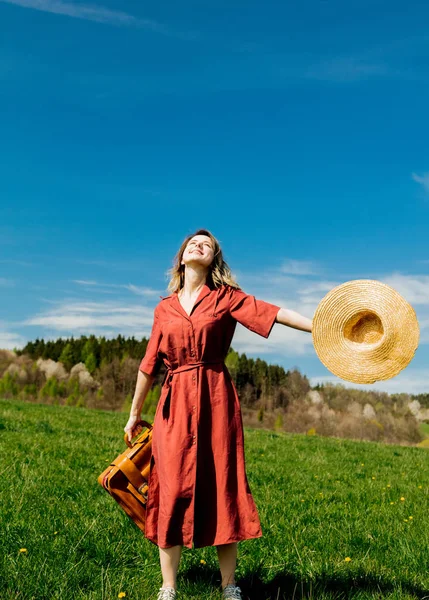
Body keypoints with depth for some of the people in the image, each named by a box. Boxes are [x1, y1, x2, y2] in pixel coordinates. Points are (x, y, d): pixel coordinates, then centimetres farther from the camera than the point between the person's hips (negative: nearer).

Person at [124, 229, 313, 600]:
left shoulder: (226, 297, 5)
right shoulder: (164, 308, 11)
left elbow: (274, 313, -8)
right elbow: (149, 365, 16)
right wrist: (134, 414, 21)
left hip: (216, 400, -1)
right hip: (175, 403, 2)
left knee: (222, 485, 3)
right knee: (172, 488, 2)